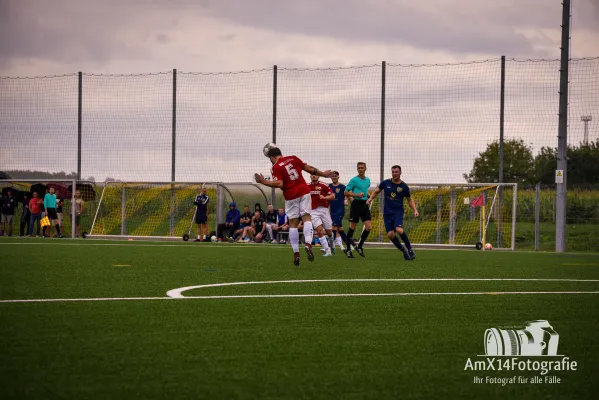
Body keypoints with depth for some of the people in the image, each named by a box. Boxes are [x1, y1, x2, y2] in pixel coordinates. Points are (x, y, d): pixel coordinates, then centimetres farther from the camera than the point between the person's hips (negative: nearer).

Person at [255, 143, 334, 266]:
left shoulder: (276, 168, -7)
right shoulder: (293, 159, 6)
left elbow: (279, 184, -19)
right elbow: (309, 169, 12)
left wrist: (264, 182, -14)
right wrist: (322, 173, 25)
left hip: (291, 196, -2)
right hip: (304, 192, 2)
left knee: (293, 223, 6)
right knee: (307, 218, 2)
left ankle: (296, 253, 4)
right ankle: (308, 243, -23)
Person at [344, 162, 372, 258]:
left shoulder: (368, 180, 12)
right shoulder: (354, 180, -6)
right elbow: (346, 192, -6)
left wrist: (368, 196, 11)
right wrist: (357, 195, -17)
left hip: (365, 204, 6)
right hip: (356, 204, -6)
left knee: (369, 227, -4)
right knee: (352, 227, 0)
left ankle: (359, 246, 13)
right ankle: (348, 249, 10)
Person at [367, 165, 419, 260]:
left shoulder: (404, 186, 0)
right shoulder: (385, 183, 2)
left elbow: (410, 200, 12)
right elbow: (376, 191, 16)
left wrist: (415, 210, -2)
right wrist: (370, 198, -4)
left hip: (398, 212, -2)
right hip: (387, 212, 3)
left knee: (399, 230, -28)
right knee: (390, 234, -11)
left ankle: (410, 249, -10)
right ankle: (403, 250, 10)